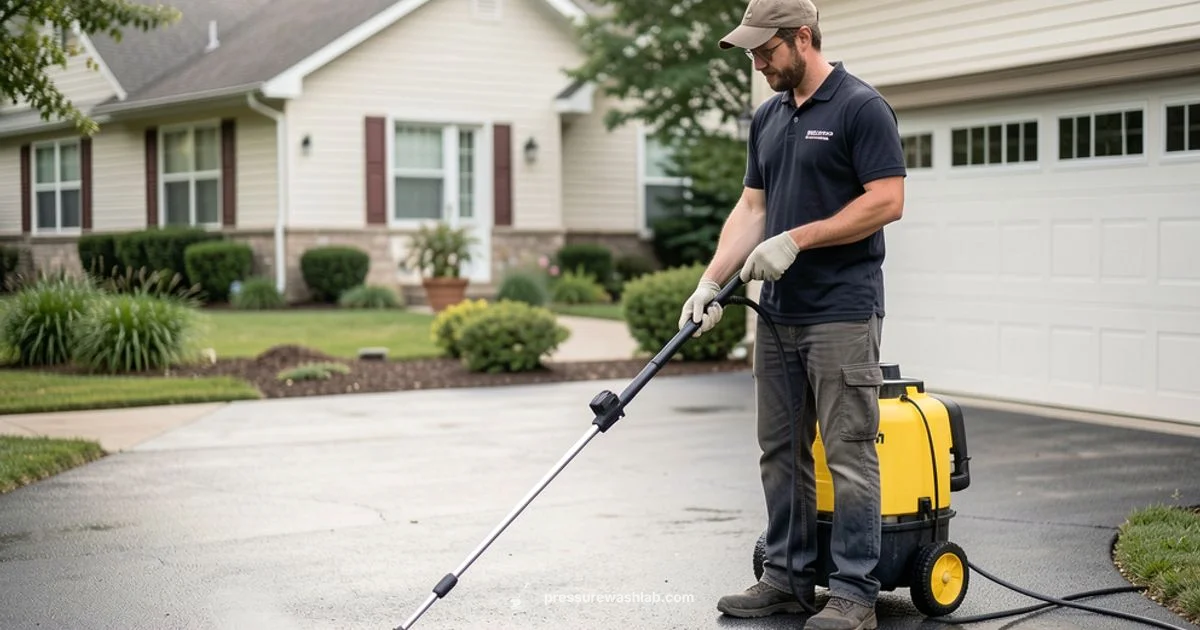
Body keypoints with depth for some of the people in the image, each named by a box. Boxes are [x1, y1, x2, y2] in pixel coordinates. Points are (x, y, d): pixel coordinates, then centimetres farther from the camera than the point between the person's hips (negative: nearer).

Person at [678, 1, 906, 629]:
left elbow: (887, 201, -16)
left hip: (842, 313, -8)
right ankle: (789, 575, 21)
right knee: (781, 452, 11)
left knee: (848, 455, -4)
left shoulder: (861, 107, -10)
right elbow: (751, 209, 14)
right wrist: (711, 280, 2)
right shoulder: (767, 118, 13)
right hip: (778, 313, 8)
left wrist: (796, 239, -17)